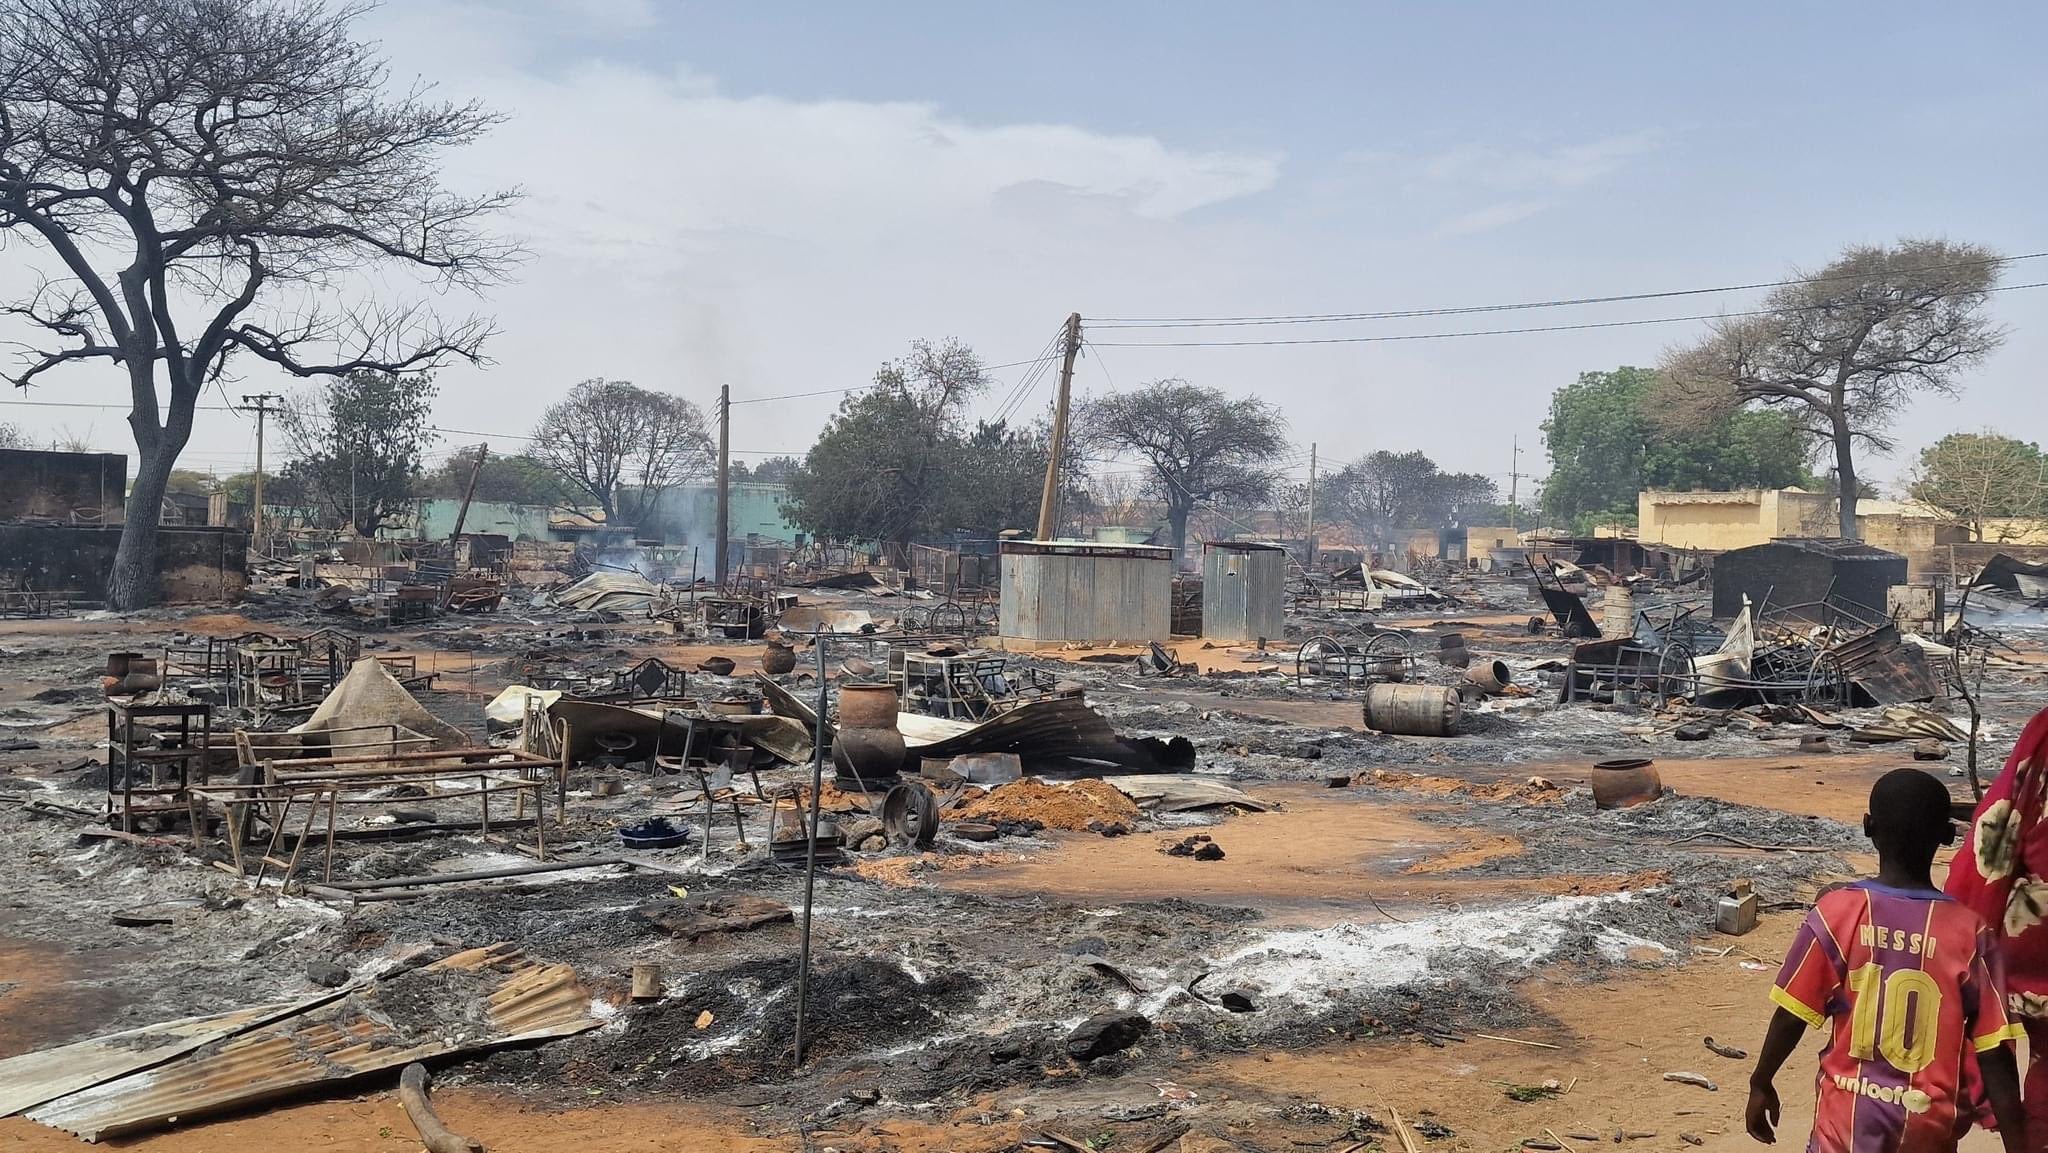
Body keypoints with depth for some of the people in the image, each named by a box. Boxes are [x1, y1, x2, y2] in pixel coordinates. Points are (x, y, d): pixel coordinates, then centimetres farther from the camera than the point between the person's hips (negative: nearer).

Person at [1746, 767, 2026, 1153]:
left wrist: (1760, 1084, 7)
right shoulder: (1970, 932, -10)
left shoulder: (1836, 911, -12)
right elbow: (1995, 1056, -9)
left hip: (1849, 1119, -1)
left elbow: (1791, 1016, -7)